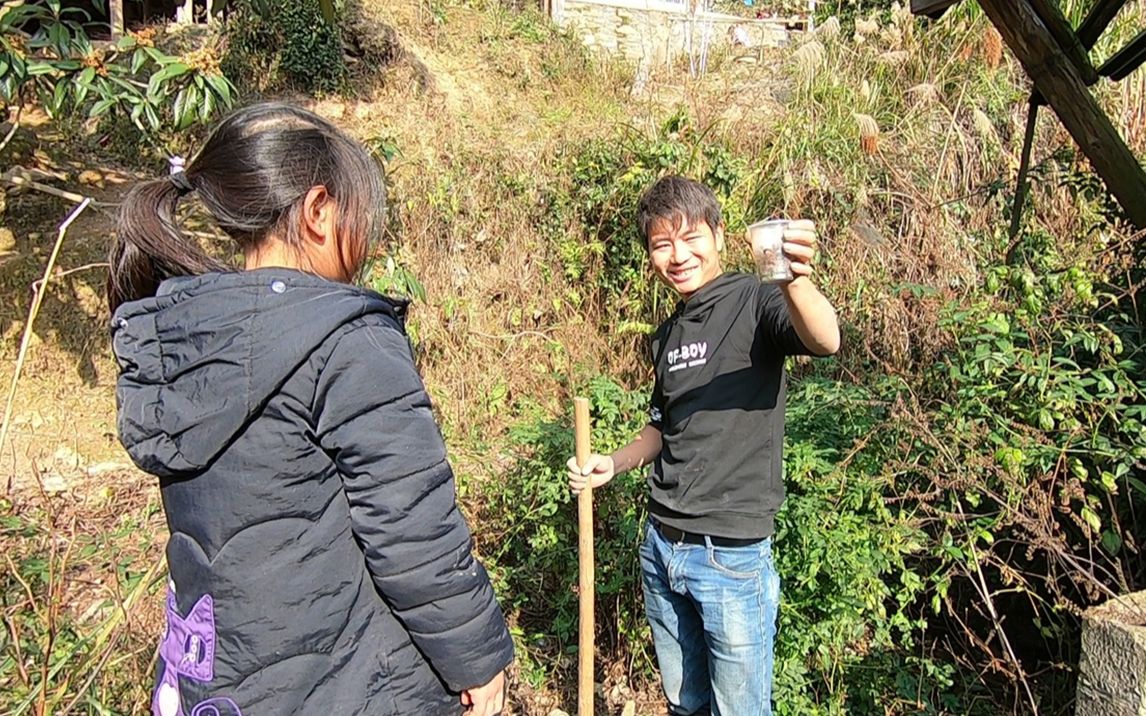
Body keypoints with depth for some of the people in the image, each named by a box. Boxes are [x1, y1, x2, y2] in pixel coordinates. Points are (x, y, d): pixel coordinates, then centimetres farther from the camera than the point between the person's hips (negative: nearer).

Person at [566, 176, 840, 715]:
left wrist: (796, 280, -53)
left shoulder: (755, 302, -12)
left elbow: (826, 341, -33)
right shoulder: (667, 335, 9)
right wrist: (616, 463, 3)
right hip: (660, 545, 6)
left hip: (731, 555, -6)